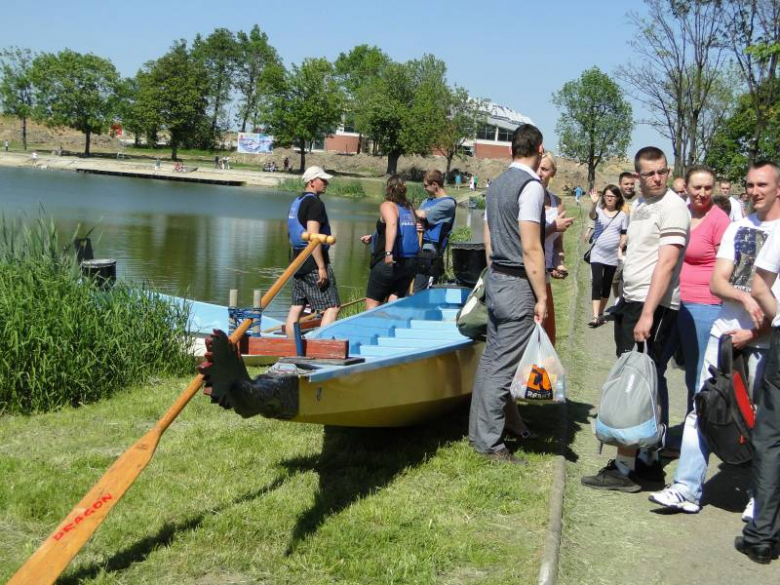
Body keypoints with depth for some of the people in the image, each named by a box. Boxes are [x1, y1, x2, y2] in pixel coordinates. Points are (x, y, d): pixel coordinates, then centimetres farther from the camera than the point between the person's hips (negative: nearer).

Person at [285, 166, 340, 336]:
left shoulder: (296, 202, 17)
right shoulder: (315, 203, -13)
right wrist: (322, 267, -22)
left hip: (298, 262, 10)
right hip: (313, 264, -10)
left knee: (297, 306, 12)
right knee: (332, 307, -8)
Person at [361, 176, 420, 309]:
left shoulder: (387, 205, -6)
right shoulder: (409, 208, 15)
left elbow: (392, 224, -26)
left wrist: (388, 252, -34)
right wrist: (373, 238, 32)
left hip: (389, 262, -6)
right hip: (411, 263, 6)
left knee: (372, 303, 5)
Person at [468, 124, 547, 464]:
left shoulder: (496, 184, 12)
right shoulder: (531, 186, -14)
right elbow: (530, 249, -19)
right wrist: (541, 298, -16)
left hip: (495, 279, 9)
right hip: (518, 285, -9)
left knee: (491, 357, 15)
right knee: (505, 366, -4)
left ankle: (478, 431, 24)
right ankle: (489, 443, 2)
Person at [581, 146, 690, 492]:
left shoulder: (672, 208, -12)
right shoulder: (639, 205, 15)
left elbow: (666, 263, -20)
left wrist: (647, 313, -25)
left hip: (654, 308, -9)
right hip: (631, 303, 9)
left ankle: (625, 468, -7)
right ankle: (648, 459, 20)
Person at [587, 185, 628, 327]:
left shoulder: (622, 215, 4)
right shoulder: (599, 211, -3)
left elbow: (624, 235, 8)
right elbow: (592, 215, -27)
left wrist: (620, 248, -9)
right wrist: (594, 203, -46)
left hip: (613, 255, 3)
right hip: (597, 254, -2)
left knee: (607, 285, 11)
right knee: (596, 284, -12)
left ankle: (601, 314, 24)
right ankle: (595, 316, -16)